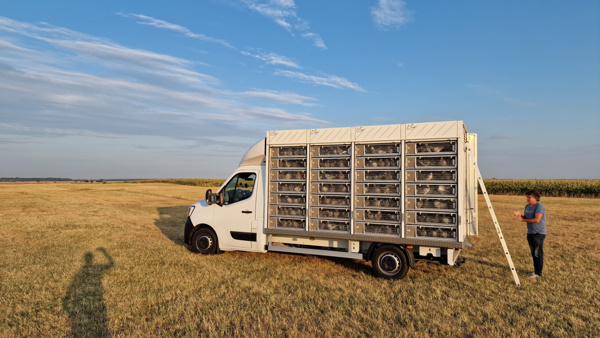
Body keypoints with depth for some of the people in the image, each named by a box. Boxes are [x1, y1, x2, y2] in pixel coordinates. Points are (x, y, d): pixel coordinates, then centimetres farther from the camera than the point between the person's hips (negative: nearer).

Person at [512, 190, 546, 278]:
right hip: (530, 233, 8)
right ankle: (535, 270, 23)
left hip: (539, 234, -8)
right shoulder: (527, 206, 11)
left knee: (538, 254, -3)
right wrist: (519, 215, -2)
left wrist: (522, 220, -22)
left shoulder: (540, 206, -15)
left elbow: (537, 220, -24)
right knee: (533, 253, 14)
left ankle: (538, 272, 4)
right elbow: (526, 218, 18)